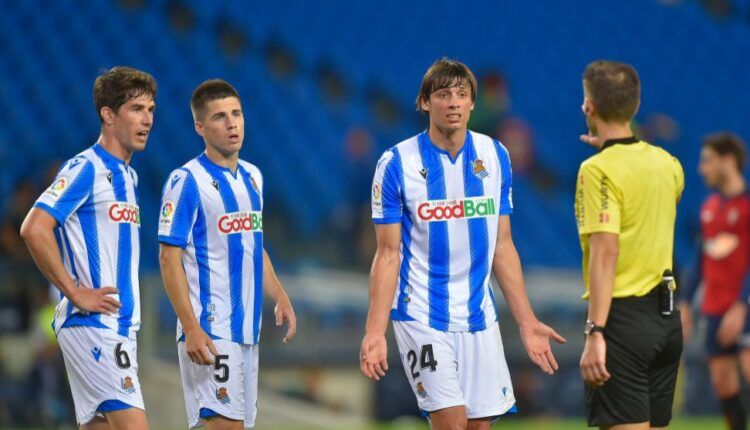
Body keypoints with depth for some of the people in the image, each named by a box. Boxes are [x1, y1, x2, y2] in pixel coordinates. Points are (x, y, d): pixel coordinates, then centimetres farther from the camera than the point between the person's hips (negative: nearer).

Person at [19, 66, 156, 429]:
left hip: (119, 327, 9)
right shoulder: (85, 168, -10)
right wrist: (75, 293, -17)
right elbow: (34, 229, -20)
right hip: (92, 326, -9)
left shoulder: (127, 176, 18)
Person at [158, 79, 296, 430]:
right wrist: (191, 328, -20)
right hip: (210, 331, -8)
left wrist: (280, 298, 13)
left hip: (247, 330, 8)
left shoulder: (252, 177, 14)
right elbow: (169, 257, -13)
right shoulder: (187, 180, -9)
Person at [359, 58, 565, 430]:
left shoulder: (494, 156, 5)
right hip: (421, 317, -4)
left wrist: (527, 322, 6)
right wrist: (375, 332, -13)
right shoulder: (397, 163, -7)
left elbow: (502, 246, 10)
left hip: (478, 316, 4)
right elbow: (388, 254, -5)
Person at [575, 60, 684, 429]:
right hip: (666, 315, 8)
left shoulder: (598, 169, -13)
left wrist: (595, 333, -23)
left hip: (624, 316, -8)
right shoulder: (666, 163, 9)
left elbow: (605, 252, -21)